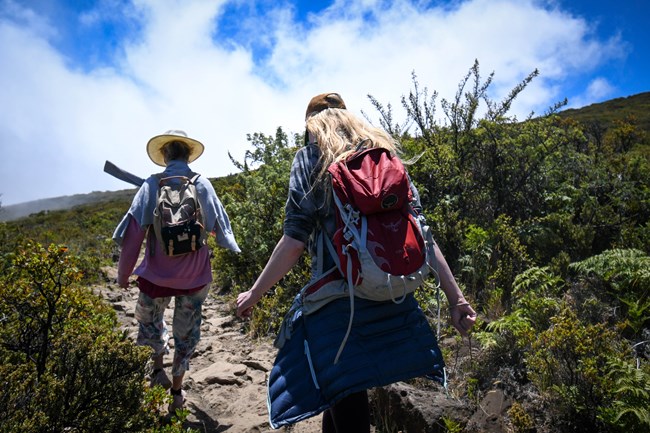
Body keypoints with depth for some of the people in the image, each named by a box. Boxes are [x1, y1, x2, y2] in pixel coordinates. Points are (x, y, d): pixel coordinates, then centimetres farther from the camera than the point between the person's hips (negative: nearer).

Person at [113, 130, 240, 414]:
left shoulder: (152, 185, -10)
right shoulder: (202, 185, -7)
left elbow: (133, 233, -10)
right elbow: (219, 225, 1)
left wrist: (123, 274, 0)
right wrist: (234, 252, 19)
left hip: (157, 273, -1)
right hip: (194, 275, 1)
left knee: (149, 319, 27)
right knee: (186, 331, 17)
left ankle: (158, 370, 25)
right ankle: (176, 391, 25)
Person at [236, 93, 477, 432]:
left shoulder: (310, 157, 2)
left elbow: (295, 240, -7)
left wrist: (254, 294, 5)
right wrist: (456, 297, 7)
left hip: (337, 300, -5)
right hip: (392, 302, 5)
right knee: (346, 400, 23)